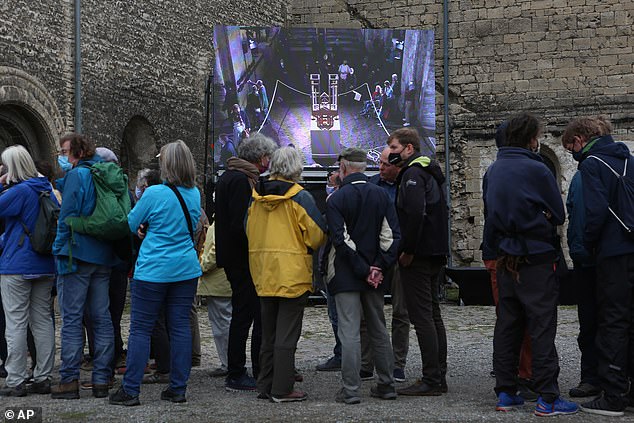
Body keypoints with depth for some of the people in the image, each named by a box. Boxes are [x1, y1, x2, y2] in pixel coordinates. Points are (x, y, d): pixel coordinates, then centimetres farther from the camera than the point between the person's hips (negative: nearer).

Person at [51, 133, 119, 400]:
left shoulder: (77, 175, -9)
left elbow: (67, 216, -14)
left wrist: (59, 251, -7)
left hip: (78, 255, -7)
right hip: (104, 257, 7)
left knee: (71, 318, -3)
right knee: (102, 318, 7)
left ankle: (69, 381, -3)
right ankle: (101, 380, 9)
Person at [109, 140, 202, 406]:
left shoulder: (154, 194, -13)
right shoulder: (195, 194, 5)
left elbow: (130, 224, -2)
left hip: (153, 271, -5)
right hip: (186, 269, 5)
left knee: (140, 329, 1)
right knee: (180, 327, 8)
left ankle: (130, 390, 3)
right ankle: (178, 389, 12)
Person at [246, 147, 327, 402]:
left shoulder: (255, 196, 6)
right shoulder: (300, 197, -11)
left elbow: (248, 232, 13)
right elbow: (317, 236, -12)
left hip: (262, 273, 6)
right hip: (293, 273, -6)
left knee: (268, 332, 15)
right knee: (287, 334, -1)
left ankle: (266, 385, 21)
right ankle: (282, 389, 1)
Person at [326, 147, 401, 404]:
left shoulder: (336, 199, -8)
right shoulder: (381, 195, 5)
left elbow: (341, 240, -15)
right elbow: (392, 236, -1)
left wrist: (362, 270, -10)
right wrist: (378, 268, -3)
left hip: (346, 276, -5)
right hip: (374, 276, 5)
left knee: (349, 332, -4)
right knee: (378, 330, 14)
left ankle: (351, 390, -4)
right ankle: (386, 385, 19)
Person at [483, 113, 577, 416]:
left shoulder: (492, 171, 7)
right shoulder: (537, 170, -13)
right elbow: (558, 214, -6)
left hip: (504, 258, 6)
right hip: (537, 258, -6)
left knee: (506, 326, 11)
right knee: (542, 329, -2)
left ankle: (505, 393, 15)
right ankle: (547, 399, -1)